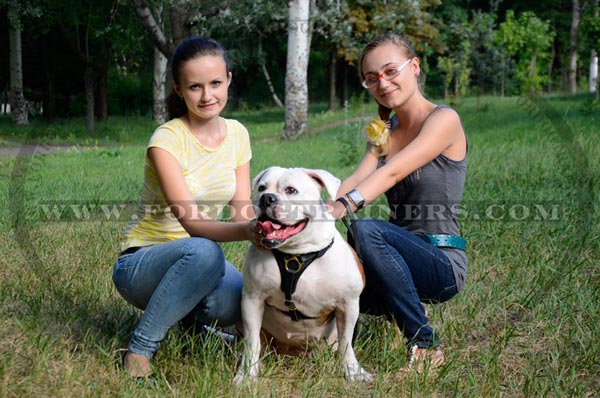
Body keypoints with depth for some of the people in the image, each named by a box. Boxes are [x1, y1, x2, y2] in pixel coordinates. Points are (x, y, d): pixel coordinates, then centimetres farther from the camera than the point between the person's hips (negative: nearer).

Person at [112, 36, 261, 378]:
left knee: (248, 299, -27)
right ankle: (141, 347, -21)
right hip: (141, 264, -5)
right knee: (204, 252, -38)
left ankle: (189, 316, 7)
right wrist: (246, 230, -49)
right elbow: (191, 221, -31)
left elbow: (243, 211, -4)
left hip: (197, 260, 5)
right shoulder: (166, 140, -20)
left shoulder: (237, 134, -1)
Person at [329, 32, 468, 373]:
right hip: (402, 257, 7)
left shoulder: (444, 120, -7)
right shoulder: (383, 131, 14)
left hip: (442, 262, -7)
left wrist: (344, 206, -39)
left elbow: (393, 172, -24)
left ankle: (425, 345, -20)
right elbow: (356, 180, -5)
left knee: (367, 230, -34)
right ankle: (399, 312, 13)